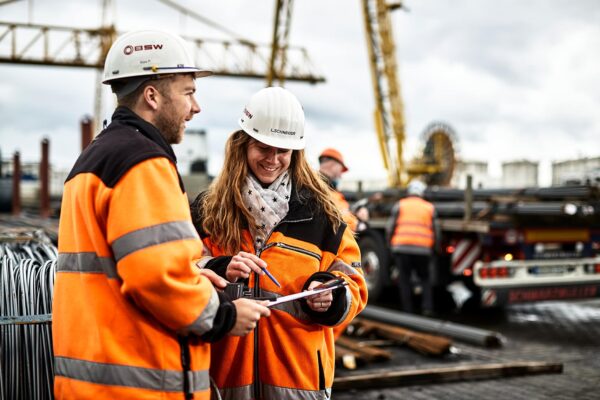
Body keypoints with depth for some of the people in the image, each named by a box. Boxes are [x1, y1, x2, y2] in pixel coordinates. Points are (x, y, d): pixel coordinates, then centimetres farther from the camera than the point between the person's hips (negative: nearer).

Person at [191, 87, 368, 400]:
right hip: (227, 368, 1)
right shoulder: (208, 209, 5)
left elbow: (352, 287, 4)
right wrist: (220, 271, -19)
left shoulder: (318, 209, 3)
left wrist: (329, 296, -17)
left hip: (298, 370, 0)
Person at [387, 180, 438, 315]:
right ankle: (427, 308, 1)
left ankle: (408, 310, 7)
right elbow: (434, 230, 9)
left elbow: (391, 227, 3)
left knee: (404, 279, 7)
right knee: (424, 278, 15)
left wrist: (391, 244, 14)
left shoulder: (399, 205, 7)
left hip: (401, 247, -1)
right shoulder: (429, 207, 12)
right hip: (423, 250, 1)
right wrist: (432, 248, 20)